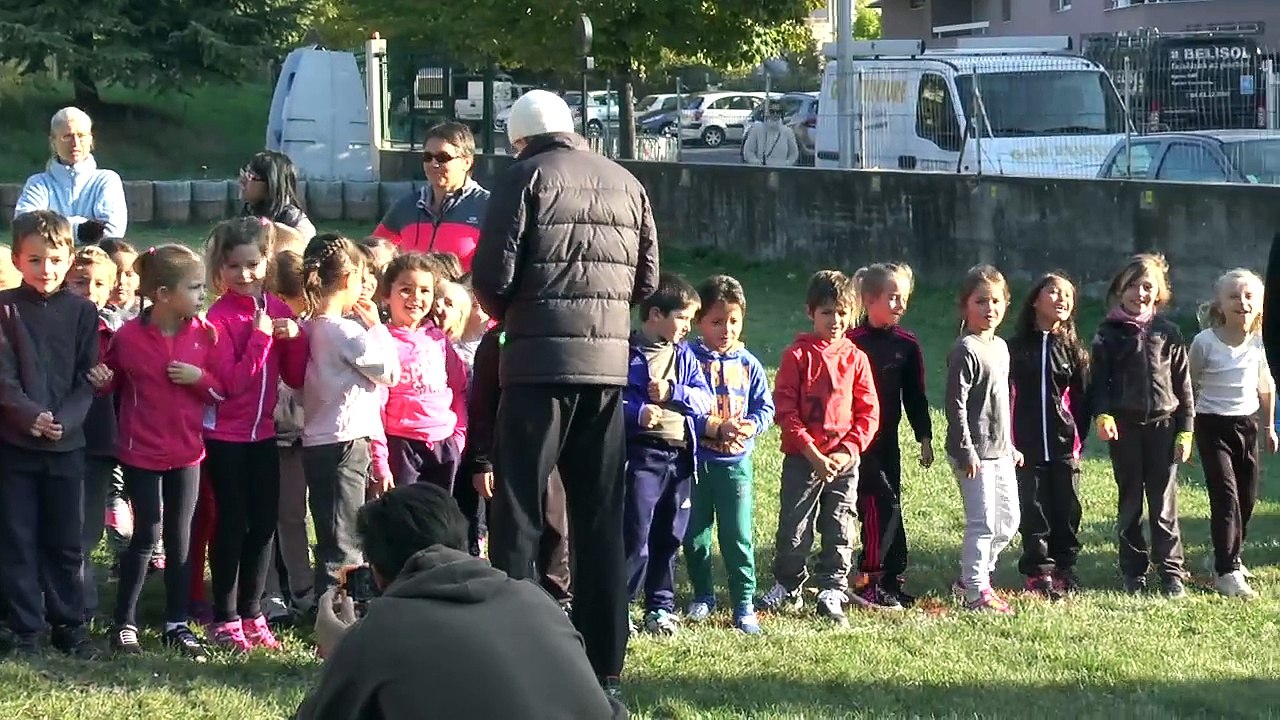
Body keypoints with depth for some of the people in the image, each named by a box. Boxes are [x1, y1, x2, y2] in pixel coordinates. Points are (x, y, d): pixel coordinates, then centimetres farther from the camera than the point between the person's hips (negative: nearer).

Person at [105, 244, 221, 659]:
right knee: (146, 534, -2)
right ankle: (125, 623, 10)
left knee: (180, 538, 8)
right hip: (141, 453, -3)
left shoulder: (204, 334, -2)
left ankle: (177, 624, 16)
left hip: (187, 453, 3)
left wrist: (199, 377, -15)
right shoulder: (128, 337, -11)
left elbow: (222, 390, 3)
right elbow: (110, 383, 4)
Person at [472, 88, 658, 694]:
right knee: (600, 519, 10)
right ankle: (603, 666, 12)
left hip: (540, 362, -4)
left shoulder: (526, 176, -2)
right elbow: (646, 280, 14)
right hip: (608, 364, 4)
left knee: (518, 513, 0)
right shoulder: (627, 184, 13)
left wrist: (507, 313, 11)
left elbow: (492, 273, -8)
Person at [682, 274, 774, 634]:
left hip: (736, 462, 1)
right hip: (696, 459, -1)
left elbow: (765, 406, 8)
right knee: (695, 534, 9)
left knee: (738, 536, -1)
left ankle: (744, 603, 6)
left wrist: (752, 426, -13)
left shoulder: (749, 364, 4)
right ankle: (703, 596, 26)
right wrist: (716, 428, -21)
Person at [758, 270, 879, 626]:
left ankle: (832, 593, 10)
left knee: (840, 531, 3)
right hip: (802, 459, -2)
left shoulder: (856, 358, 4)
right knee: (794, 527, 7)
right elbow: (785, 409, -8)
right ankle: (788, 587, 23)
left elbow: (869, 413, 4)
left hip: (844, 461, 2)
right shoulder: (797, 356, -4)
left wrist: (848, 451, -10)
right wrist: (812, 453, -15)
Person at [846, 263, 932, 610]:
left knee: (888, 509, 9)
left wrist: (924, 437, 10)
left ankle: (892, 581, 15)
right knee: (883, 505, -13)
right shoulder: (852, 343, -11)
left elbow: (916, 396, 13)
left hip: (888, 440, 6)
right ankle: (865, 582, -7)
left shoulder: (907, 344, 6)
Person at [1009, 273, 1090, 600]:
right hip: (1028, 445, -1)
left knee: (1067, 508, 5)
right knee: (1033, 510, 1)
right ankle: (1038, 572, 8)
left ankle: (1064, 568, 17)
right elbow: (1007, 395, 2)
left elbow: (1081, 398, 8)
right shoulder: (1017, 347, 3)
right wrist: (1009, 442, -4)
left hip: (1064, 443, 1)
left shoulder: (1073, 349, 7)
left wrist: (1079, 438, 0)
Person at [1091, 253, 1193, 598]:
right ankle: (1134, 571, 15)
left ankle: (1171, 571, 6)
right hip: (1124, 427, 0)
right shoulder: (1109, 334, 2)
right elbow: (1099, 380, 0)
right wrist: (1102, 415, -18)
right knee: (1130, 502, 7)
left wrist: (1186, 430, 4)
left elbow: (1183, 384, 7)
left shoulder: (1168, 334, 5)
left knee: (1164, 502, 0)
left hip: (1162, 424, 0)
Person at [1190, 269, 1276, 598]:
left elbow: (1266, 386, 11)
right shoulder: (1205, 342, -15)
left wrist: (1270, 426, 17)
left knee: (1247, 497, 10)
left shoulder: (1260, 341, -4)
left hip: (1247, 423, 4)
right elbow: (1188, 386, -5)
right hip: (1213, 425, -4)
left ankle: (1229, 555, 31)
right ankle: (1227, 571, -10)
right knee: (1226, 497, -12)